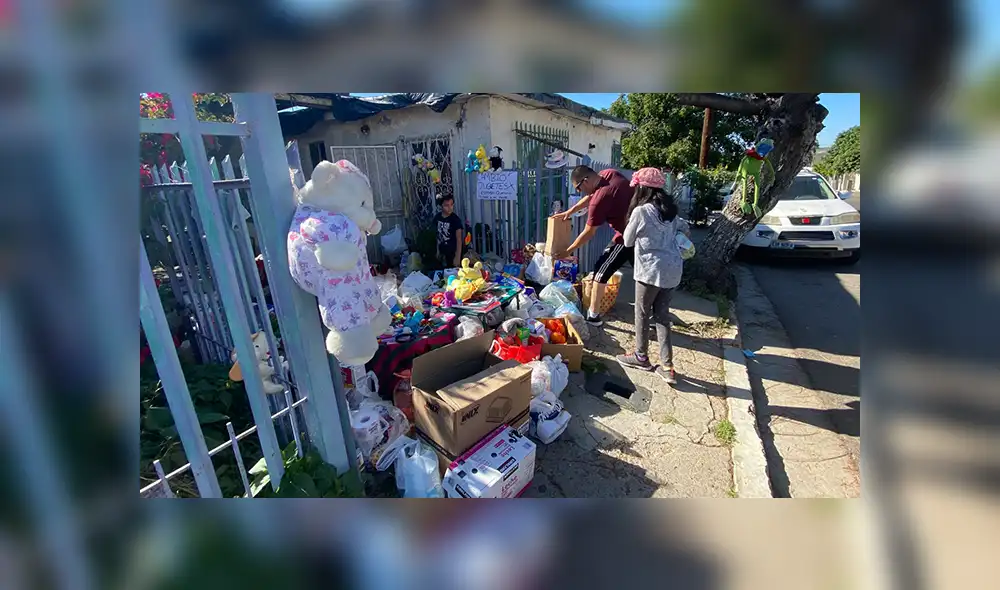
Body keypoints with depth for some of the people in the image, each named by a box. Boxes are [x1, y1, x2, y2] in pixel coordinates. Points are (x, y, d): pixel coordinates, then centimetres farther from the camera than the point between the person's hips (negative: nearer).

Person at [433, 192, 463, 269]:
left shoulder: (455, 219, -16)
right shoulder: (437, 217, -1)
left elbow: (459, 239, -17)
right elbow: (438, 235, 9)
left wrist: (458, 257, -20)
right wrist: (438, 251, 11)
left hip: (453, 253, -5)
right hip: (442, 253, 5)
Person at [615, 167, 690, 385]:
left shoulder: (641, 211, -12)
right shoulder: (669, 209, 11)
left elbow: (627, 241, 0)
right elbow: (684, 228, 29)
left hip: (652, 269, -7)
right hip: (673, 268, 7)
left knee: (642, 314, 10)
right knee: (662, 315, 13)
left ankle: (640, 357, 26)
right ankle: (667, 367, 13)